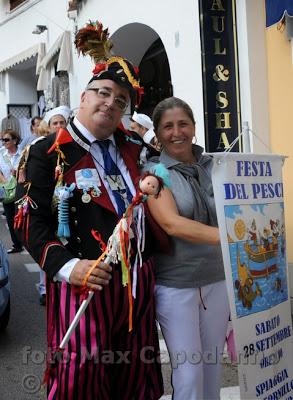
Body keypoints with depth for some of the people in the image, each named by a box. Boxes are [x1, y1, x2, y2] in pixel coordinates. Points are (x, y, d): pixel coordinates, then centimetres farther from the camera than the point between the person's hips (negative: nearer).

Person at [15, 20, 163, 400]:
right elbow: (31, 219, -10)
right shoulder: (49, 152, -3)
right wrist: (65, 266, -21)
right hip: (84, 281, -5)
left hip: (138, 277, 6)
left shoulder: (131, 149, 13)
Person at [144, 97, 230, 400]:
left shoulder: (213, 166, 4)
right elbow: (171, 224, -22)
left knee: (212, 363, 17)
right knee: (188, 370, 3)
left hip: (217, 279, 4)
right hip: (175, 284, -4)